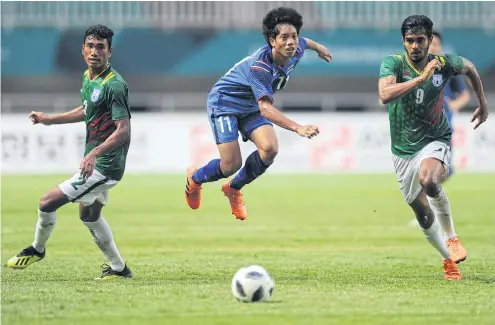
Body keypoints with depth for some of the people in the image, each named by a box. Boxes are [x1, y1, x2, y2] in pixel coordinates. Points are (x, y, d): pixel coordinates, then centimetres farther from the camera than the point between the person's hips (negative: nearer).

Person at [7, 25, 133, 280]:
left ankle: (37, 249, 19)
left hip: (104, 165, -10)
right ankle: (119, 268, 36)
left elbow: (123, 130, -27)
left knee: (48, 202, -8)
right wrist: (49, 120, 24)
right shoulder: (88, 78, 6)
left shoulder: (114, 85, -22)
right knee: (89, 214, 26)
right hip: (95, 162, 10)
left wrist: (95, 153, -38)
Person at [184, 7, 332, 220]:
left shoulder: (296, 50, -15)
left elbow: (304, 41, 13)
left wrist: (319, 48, 36)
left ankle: (233, 189, 9)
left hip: (250, 107, 7)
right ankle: (195, 178, 20)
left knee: (270, 148, -18)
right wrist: (297, 128, -57)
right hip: (224, 102, -7)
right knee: (232, 164, -15)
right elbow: (265, 108, -45)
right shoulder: (258, 66, -37)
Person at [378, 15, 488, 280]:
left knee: (429, 181, -34)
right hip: (404, 150, 2)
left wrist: (483, 105, 18)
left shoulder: (444, 63, -10)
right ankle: (448, 259, 31)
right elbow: (385, 95, -35)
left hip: (435, 140, -2)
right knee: (423, 214, 7)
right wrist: (421, 78, -39)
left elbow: (469, 67, 14)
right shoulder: (393, 63, -15)